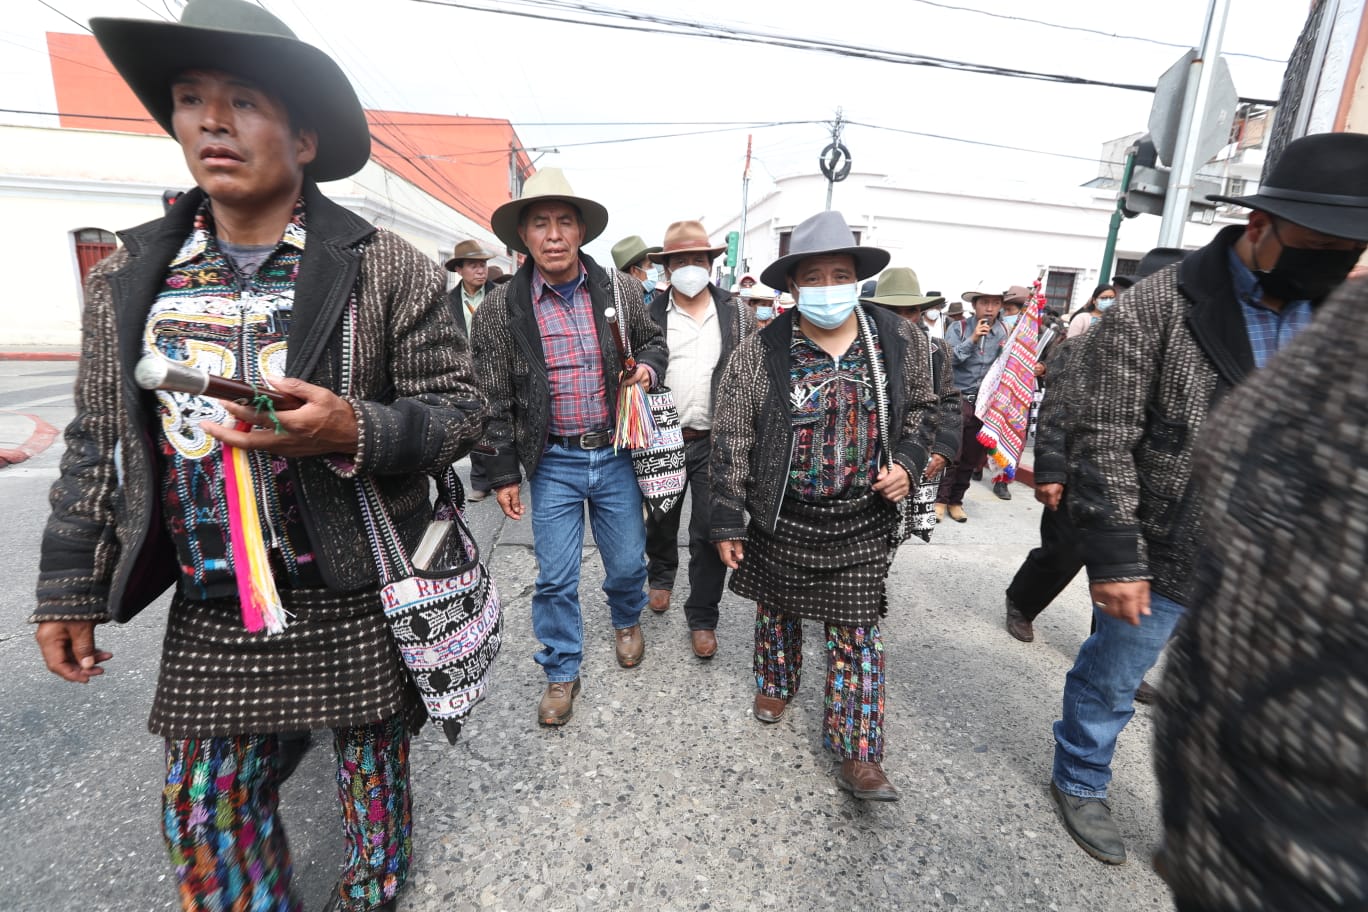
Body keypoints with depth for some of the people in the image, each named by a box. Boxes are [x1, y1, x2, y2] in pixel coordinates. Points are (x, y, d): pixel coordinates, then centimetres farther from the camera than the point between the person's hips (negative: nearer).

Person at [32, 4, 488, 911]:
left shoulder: (391, 270, -8)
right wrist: (70, 588, 9)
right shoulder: (126, 279, 5)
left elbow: (459, 408, -9)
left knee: (375, 783, 19)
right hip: (212, 614, 4)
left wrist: (355, 432, -26)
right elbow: (95, 446, 9)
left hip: (361, 605, -3)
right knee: (206, 812, 17)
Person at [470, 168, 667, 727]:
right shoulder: (500, 309, -5)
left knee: (627, 563, 15)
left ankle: (627, 621, 49)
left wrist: (647, 368, -8)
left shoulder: (619, 290, -1)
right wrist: (504, 473, -1)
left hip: (615, 455, 2)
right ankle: (561, 673, 31)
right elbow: (493, 401, -1)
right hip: (552, 463, -1)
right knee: (555, 579, 7)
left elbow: (652, 340, 15)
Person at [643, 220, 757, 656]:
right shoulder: (649, 315, 1)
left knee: (710, 531, 3)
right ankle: (661, 576, 48)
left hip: (716, 441, 0)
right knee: (660, 521, 18)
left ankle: (702, 618, 20)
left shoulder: (737, 313, 3)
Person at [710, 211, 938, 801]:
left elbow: (921, 409, 13)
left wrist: (908, 463, -6)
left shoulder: (901, 341, -3)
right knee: (778, 611, 19)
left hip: (864, 521, 1)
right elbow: (731, 439, -8)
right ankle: (776, 685, 48)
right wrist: (728, 522, -7)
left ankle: (857, 755, 24)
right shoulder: (760, 352, -11)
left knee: (856, 634, 9)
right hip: (782, 517, 0)